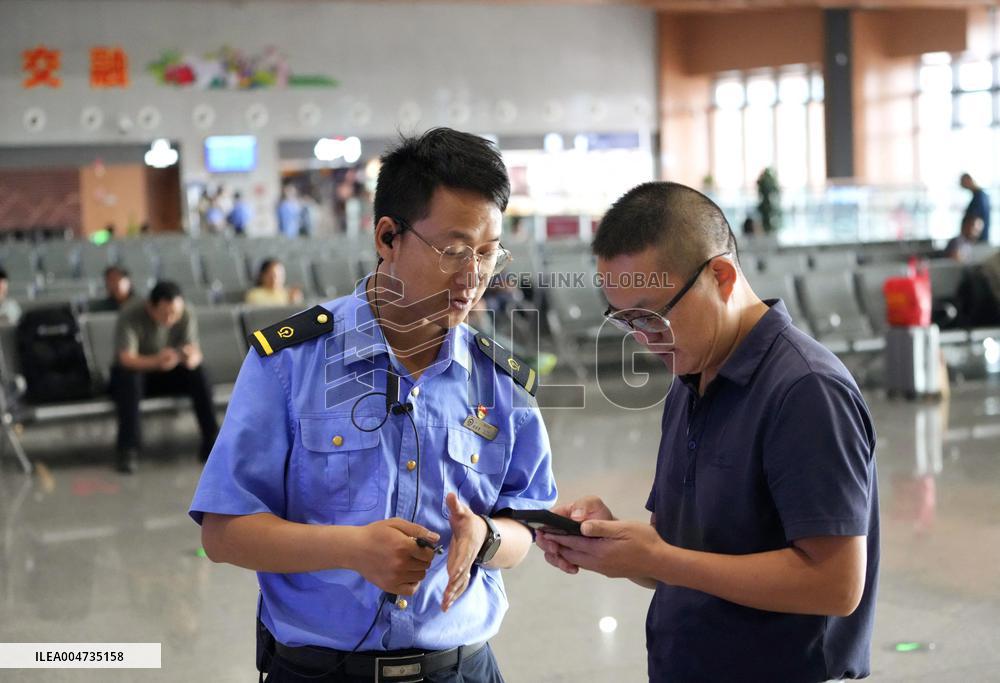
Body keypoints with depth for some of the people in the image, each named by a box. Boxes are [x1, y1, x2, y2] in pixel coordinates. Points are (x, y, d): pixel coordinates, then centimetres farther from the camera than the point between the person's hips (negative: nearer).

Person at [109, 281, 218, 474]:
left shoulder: (186, 317, -13)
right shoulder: (130, 316, -25)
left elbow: (196, 353, -19)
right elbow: (126, 359, -34)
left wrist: (192, 358, -45)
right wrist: (156, 361, -54)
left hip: (167, 373, 3)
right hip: (135, 371, -3)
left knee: (198, 373, -25)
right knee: (129, 376, -36)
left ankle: (210, 442, -19)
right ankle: (129, 449, -35)